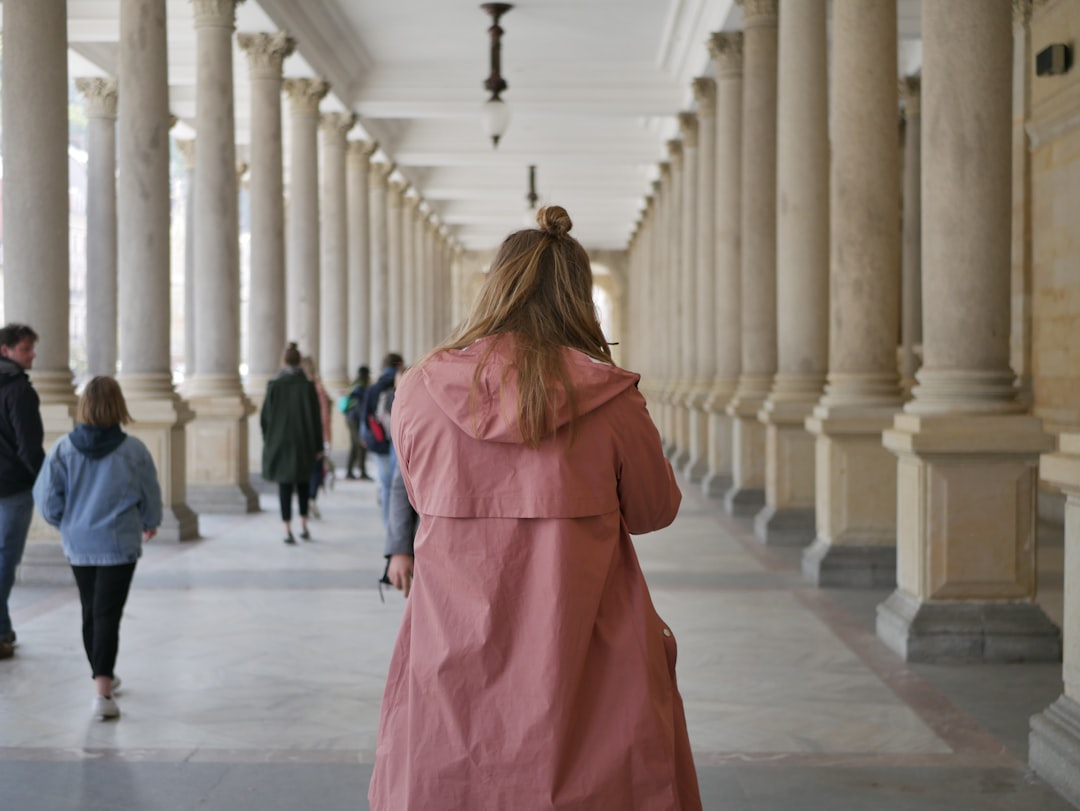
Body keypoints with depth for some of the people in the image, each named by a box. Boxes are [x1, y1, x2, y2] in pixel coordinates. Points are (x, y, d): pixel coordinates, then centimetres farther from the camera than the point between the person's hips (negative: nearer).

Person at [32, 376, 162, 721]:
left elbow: (46, 497, -6)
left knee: (90, 612, 19)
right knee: (108, 615, -3)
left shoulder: (64, 449, -7)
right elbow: (150, 496, 1)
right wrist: (150, 524, 22)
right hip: (119, 546, -3)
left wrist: (66, 522, 15)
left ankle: (102, 677, 36)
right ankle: (102, 690, -14)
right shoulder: (133, 450, -11)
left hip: (77, 546, 3)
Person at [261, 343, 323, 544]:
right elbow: (316, 417, -6)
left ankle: (288, 530, -2)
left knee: (285, 486, 5)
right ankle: (303, 526, 14)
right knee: (303, 483, 18)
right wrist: (318, 446, 0)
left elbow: (264, 416, -3)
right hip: (303, 443, 0)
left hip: (279, 442, 0)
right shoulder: (307, 386, -7)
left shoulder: (274, 386, -6)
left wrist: (268, 440, 11)